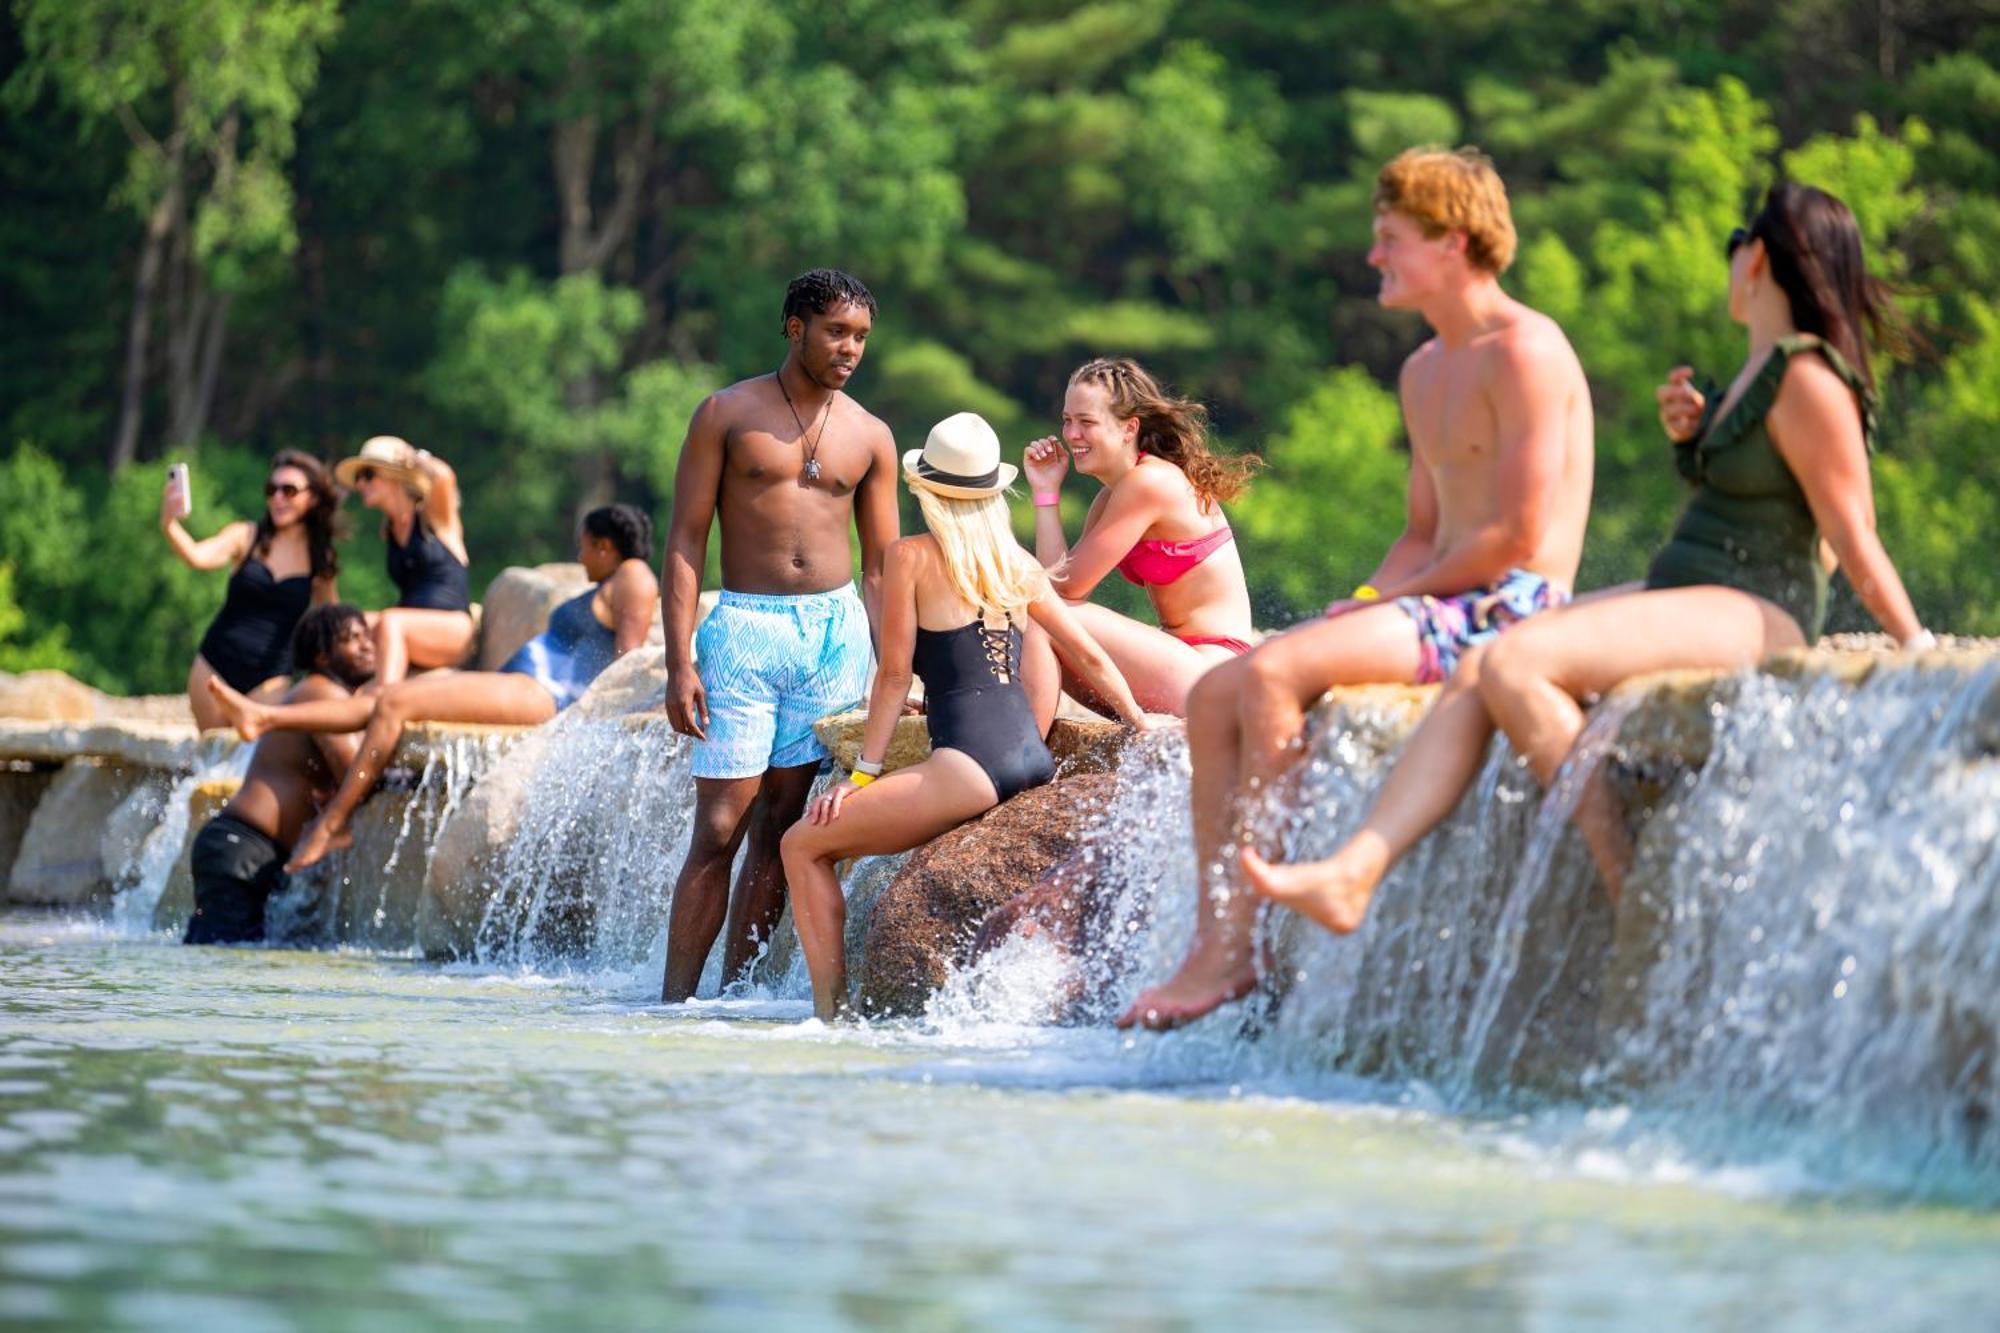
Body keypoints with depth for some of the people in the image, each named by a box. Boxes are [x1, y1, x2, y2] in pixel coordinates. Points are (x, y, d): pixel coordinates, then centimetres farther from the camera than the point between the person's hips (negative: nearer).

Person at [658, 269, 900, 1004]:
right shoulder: (727, 413, 1)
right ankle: (674, 1000, -5)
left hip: (836, 631, 3)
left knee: (780, 823, 2)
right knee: (720, 828, -8)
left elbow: (880, 566, 14)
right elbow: (685, 539, -2)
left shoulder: (870, 437, 10)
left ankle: (735, 991, 7)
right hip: (746, 631, -3)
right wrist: (679, 662, -10)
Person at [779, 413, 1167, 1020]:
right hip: (1036, 759, 7)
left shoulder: (911, 556, 0)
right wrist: (1147, 730, 31)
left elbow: (895, 676, -1)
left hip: (971, 764, -7)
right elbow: (1092, 658, 20)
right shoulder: (1017, 563, 16)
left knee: (803, 845, 2)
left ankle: (831, 1009, -8)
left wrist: (862, 774, 4)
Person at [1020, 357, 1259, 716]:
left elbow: (1066, 587, -13)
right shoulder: (1110, 498, 14)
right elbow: (1063, 583, 5)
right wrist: (1046, 491, 5)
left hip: (1209, 676, -10)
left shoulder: (1148, 484, -14)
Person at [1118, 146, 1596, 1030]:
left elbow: (1519, 536, -17)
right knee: (1213, 694, -2)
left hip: (1510, 610, -10)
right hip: (1443, 607, 10)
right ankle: (1212, 940, -11)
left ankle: (1237, 942, -24)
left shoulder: (1524, 353, -11)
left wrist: (1390, 597, -11)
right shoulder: (1424, 372, 20)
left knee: (1272, 674, -25)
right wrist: (1362, 604, 6)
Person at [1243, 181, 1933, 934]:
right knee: (1474, 676, -6)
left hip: (1749, 613, -10)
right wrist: (1691, 437, 8)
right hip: (1678, 592, 10)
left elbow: (1854, 540, -13)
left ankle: (1628, 887, -21)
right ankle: (1354, 876, -18)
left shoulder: (1807, 380, -14)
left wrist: (1918, 647, -17)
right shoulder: (1757, 369, 18)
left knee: (1513, 664, -25)